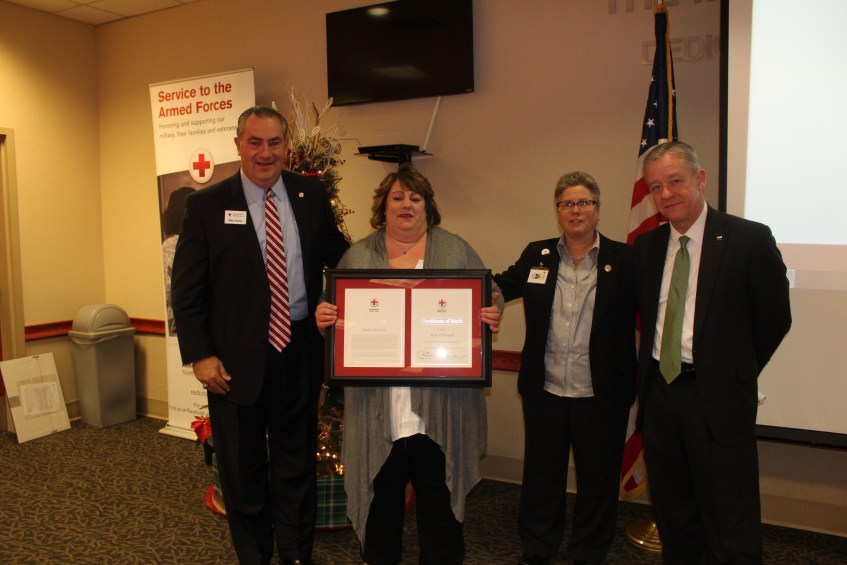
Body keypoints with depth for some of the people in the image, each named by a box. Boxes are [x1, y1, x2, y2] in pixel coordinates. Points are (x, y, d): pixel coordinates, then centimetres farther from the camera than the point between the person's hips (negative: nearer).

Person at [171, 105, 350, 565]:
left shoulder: (311, 194, 2)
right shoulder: (207, 205, -5)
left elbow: (338, 256, 10)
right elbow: (186, 289, -5)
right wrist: (200, 355, -10)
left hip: (299, 350, 2)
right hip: (237, 357, -1)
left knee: (297, 459, 17)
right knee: (243, 467, 16)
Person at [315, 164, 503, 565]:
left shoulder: (457, 251, 8)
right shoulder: (358, 256, 10)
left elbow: (490, 297, 7)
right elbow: (333, 308, 10)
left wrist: (492, 316, -15)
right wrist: (324, 316, -12)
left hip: (439, 403, -1)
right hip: (376, 404, 1)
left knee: (438, 493, 9)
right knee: (381, 490, 14)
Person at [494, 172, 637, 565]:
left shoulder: (623, 260, -4)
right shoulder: (536, 256, 5)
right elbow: (503, 285, 13)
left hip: (601, 395, -2)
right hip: (544, 390, 2)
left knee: (598, 478, 14)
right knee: (541, 473, 16)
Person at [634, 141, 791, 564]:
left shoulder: (749, 239, -7)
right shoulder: (646, 246, 7)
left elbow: (774, 319, -1)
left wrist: (734, 373, 5)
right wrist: (654, 369, 9)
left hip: (717, 399, -4)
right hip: (659, 391, 5)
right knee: (674, 520, 17)